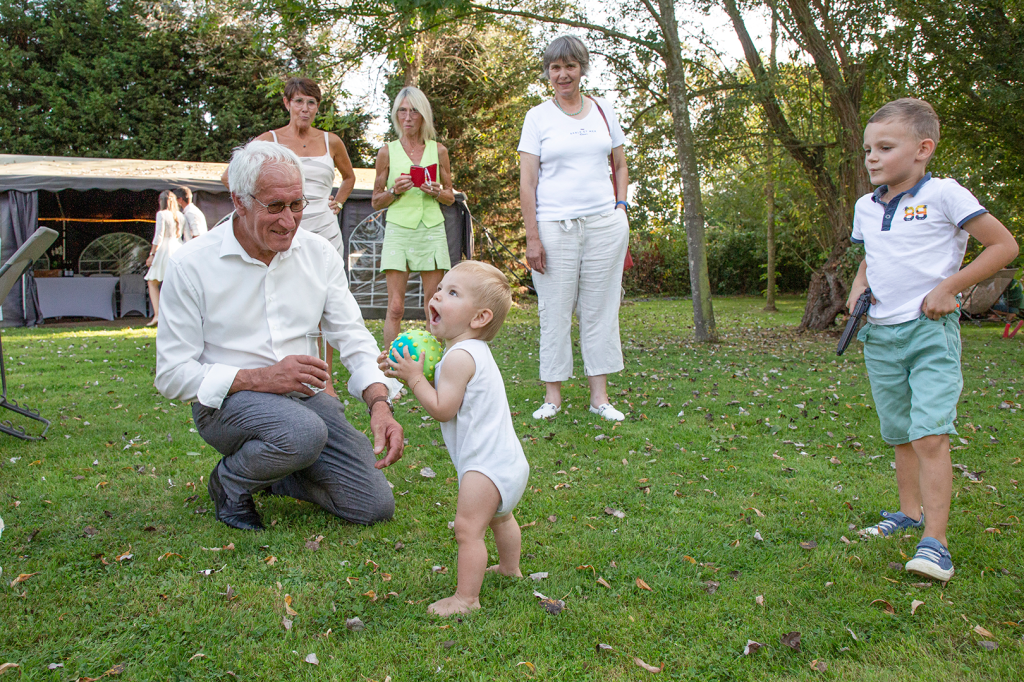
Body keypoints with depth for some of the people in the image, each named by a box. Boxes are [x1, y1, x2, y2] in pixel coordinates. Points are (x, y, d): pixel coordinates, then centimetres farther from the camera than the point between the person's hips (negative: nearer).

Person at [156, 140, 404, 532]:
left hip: (304, 396, 4)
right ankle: (231, 481, -3)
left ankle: (273, 475, 17)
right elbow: (172, 374, -11)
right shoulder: (191, 265, -10)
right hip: (226, 402, -4)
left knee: (375, 505, -8)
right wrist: (258, 378, -24)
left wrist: (379, 403, -20)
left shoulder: (319, 253, 1)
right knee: (303, 432, -37)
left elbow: (352, 336, -2)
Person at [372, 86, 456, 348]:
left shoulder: (438, 150, 10)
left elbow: (451, 197, 16)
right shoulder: (387, 152, 7)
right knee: (395, 307, -7)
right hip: (399, 230, -1)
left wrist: (437, 192, -5)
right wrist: (395, 191, -8)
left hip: (432, 230, 1)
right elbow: (376, 201, 11)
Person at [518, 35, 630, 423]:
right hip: (555, 227, -2)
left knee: (600, 309, 5)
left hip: (605, 225, 3)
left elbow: (620, 165, 21)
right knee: (554, 311, 0)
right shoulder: (538, 117, 3)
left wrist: (620, 208, 7)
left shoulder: (603, 111, 12)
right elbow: (527, 181, -2)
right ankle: (553, 395, 11)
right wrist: (532, 237, -8)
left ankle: (600, 396, 12)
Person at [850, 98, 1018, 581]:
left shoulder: (943, 195, -7)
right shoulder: (865, 207, 11)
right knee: (900, 435, 15)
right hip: (880, 334, 6)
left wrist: (948, 288, -13)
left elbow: (1004, 245, -4)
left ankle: (935, 543, -13)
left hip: (931, 330, -6)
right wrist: (858, 288, 6)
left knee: (930, 435, -16)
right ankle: (910, 512, 31)